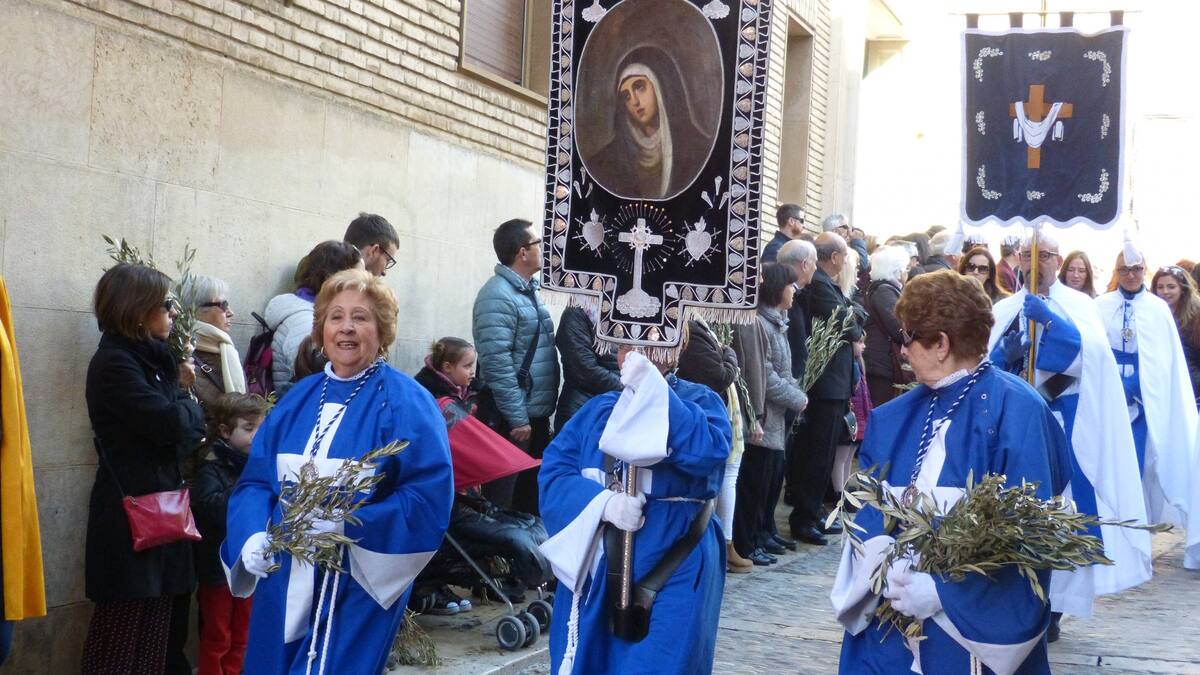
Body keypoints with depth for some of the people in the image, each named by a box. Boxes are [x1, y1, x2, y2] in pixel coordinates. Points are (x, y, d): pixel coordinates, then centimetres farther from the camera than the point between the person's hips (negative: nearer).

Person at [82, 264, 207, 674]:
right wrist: (188, 403, -2)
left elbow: (178, 437, 14)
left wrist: (179, 392, -3)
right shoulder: (114, 363, -14)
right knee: (124, 632, -4)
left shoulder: (147, 359, 14)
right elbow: (172, 424, -22)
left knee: (152, 631, 13)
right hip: (131, 513, -9)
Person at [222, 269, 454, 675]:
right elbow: (255, 480, 9)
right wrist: (253, 538, -11)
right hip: (285, 582, 6)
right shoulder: (297, 399, 10)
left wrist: (347, 526, -24)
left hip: (360, 585, -5)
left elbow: (430, 497, -15)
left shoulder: (406, 404, -7)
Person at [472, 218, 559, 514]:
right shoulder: (498, 296, -16)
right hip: (511, 418, -9)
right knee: (501, 502, -1)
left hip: (537, 414, 9)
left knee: (532, 497, 17)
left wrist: (538, 414, 16)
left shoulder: (528, 291, 13)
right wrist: (517, 418, -21)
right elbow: (497, 364, -22)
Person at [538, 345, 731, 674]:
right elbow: (553, 471, 0)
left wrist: (652, 390, -24)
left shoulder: (700, 401, 0)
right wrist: (603, 503, -18)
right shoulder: (596, 409, 10)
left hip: (674, 570, -4)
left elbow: (707, 451, -21)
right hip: (595, 567, 4)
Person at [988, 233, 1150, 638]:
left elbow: (1092, 351, -14)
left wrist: (1051, 321, -27)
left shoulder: (1078, 304, 4)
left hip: (1064, 425, -2)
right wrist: (1004, 354, -20)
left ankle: (1050, 608, 3)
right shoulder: (1002, 310, 10)